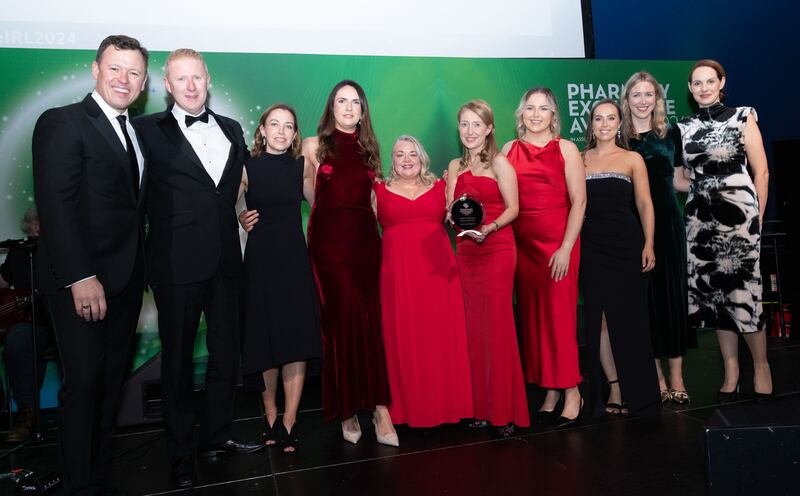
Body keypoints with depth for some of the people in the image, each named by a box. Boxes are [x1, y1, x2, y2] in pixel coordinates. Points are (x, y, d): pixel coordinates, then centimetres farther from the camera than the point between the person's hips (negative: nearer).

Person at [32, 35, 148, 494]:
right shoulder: (62, 123, -7)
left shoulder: (137, 132, 15)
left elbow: (134, 203, 12)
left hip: (127, 279, 7)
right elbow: (57, 205, -16)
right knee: (84, 381, 1)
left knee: (112, 379, 15)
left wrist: (140, 269, 4)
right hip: (81, 279, -7)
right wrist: (80, 277, -22)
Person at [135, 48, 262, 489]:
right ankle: (180, 452, 24)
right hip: (177, 262, -4)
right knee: (178, 358, 8)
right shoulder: (149, 130, -1)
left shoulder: (232, 130, 13)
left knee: (227, 353, 12)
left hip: (225, 259, 4)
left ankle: (217, 436, 31)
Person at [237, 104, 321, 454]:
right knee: (265, 338, 6)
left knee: (297, 339, -3)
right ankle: (270, 413, 25)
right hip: (260, 258, -1)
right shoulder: (247, 166, 1)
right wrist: (242, 220, -11)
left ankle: (289, 422, 7)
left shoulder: (302, 166, 5)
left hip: (295, 257, 1)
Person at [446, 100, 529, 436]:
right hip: (466, 252, 5)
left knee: (498, 326, -5)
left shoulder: (499, 163, -2)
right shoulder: (455, 166, 14)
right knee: (474, 327, 6)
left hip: (497, 250, -5)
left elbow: (513, 208, -6)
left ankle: (505, 410, 4)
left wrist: (488, 228, -21)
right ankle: (481, 407, 15)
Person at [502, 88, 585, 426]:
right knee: (531, 315, 5)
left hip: (558, 242, -3)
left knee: (560, 315, -2)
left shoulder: (566, 149, 2)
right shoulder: (510, 150, 10)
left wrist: (566, 248, -11)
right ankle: (548, 390, 17)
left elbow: (579, 200, -4)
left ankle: (570, 391, 11)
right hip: (522, 243, 3)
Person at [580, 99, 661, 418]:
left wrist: (648, 245, -7)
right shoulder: (580, 159, 10)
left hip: (626, 243, -1)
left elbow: (644, 205, 4)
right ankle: (615, 390, 9)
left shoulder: (633, 159, 8)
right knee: (599, 318, 1)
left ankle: (635, 392, 17)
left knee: (627, 317, 2)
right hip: (591, 246, 1)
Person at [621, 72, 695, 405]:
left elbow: (678, 179, 16)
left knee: (672, 292, 2)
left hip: (667, 221, 2)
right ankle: (656, 374, 14)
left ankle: (676, 375, 9)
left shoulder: (671, 133, 9)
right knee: (644, 296, 3)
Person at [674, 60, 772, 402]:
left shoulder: (742, 117, 2)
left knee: (741, 290, -7)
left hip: (737, 212, -4)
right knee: (712, 290, 5)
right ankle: (731, 370, 16)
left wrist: (758, 219, -4)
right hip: (700, 217, 4)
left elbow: (761, 172, 0)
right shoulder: (685, 127, 12)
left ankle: (761, 366, 14)